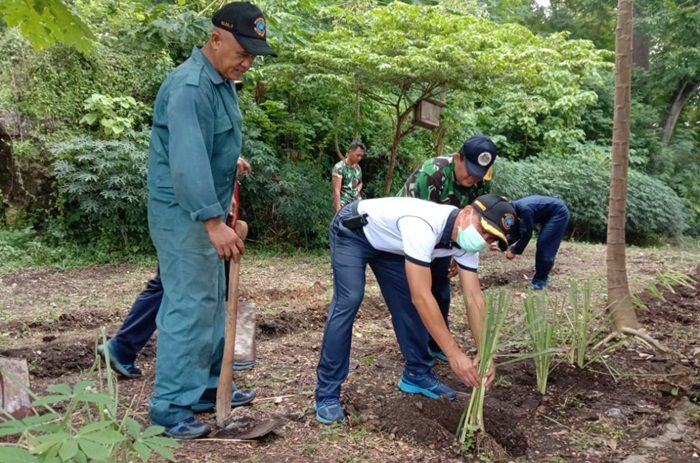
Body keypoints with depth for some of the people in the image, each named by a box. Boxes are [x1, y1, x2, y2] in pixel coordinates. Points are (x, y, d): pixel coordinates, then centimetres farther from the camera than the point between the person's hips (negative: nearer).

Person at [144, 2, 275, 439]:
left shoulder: (223, 82, 11)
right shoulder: (189, 87, -21)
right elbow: (187, 161, -32)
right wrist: (213, 222, -37)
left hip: (207, 211, 10)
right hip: (182, 213, -10)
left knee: (212, 303, 15)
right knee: (188, 306, -7)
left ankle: (208, 388, 27)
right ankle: (170, 406, 5)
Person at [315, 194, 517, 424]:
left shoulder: (467, 240, -16)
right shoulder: (422, 226, -42)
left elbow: (474, 298, -12)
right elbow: (422, 297, -42)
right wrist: (454, 354, -40)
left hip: (387, 242, 8)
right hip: (352, 231, -8)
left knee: (407, 304, 2)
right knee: (348, 301, -19)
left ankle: (417, 374, 18)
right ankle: (327, 395, -12)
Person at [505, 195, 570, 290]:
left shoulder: (523, 208, -32)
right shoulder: (515, 208, -3)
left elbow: (526, 234, -26)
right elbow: (516, 233, 3)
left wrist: (514, 251, -18)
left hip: (559, 213, -10)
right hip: (549, 215, 10)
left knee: (544, 246, -12)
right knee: (541, 245, 11)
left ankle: (540, 281, -6)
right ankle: (539, 277, 19)